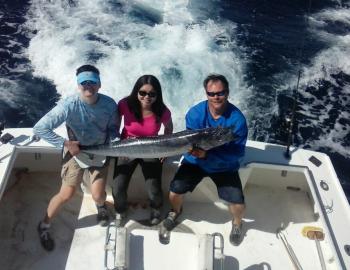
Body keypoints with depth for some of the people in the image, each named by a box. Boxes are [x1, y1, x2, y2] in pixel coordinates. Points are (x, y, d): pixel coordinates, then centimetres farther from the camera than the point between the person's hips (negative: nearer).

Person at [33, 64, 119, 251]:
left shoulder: (109, 104, -17)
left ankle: (101, 205, 36)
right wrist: (66, 144, -27)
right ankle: (44, 226, 22)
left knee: (97, 195, -5)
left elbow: (112, 129, -1)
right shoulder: (69, 105, -27)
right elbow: (39, 128, -26)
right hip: (76, 152, -2)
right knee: (66, 195, -6)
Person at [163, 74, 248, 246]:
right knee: (175, 190, -14)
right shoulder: (195, 113, -17)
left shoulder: (237, 119, -22)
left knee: (238, 204, -15)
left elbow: (238, 152, -24)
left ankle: (237, 222, 25)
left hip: (224, 166, -1)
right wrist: (193, 149, -37)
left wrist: (207, 154, -36)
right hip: (195, 161, 1)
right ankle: (176, 211, 25)